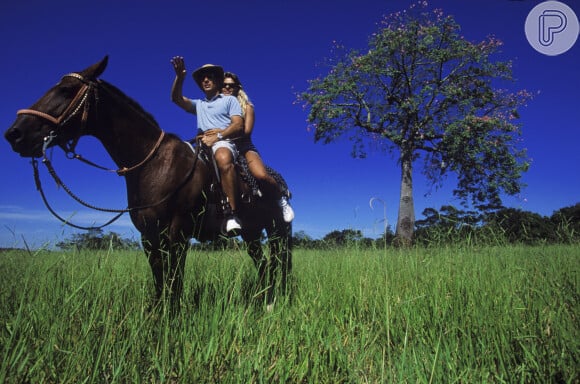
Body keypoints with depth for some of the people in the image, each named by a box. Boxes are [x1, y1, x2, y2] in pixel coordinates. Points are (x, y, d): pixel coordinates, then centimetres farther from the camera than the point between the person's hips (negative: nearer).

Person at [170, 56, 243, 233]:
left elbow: (238, 126, 1)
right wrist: (179, 76, -2)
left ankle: (232, 214, -46)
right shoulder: (198, 104, 31)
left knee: (223, 158, -42)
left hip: (224, 142, -7)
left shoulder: (230, 100, 17)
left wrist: (218, 136, -15)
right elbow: (176, 98, 15)